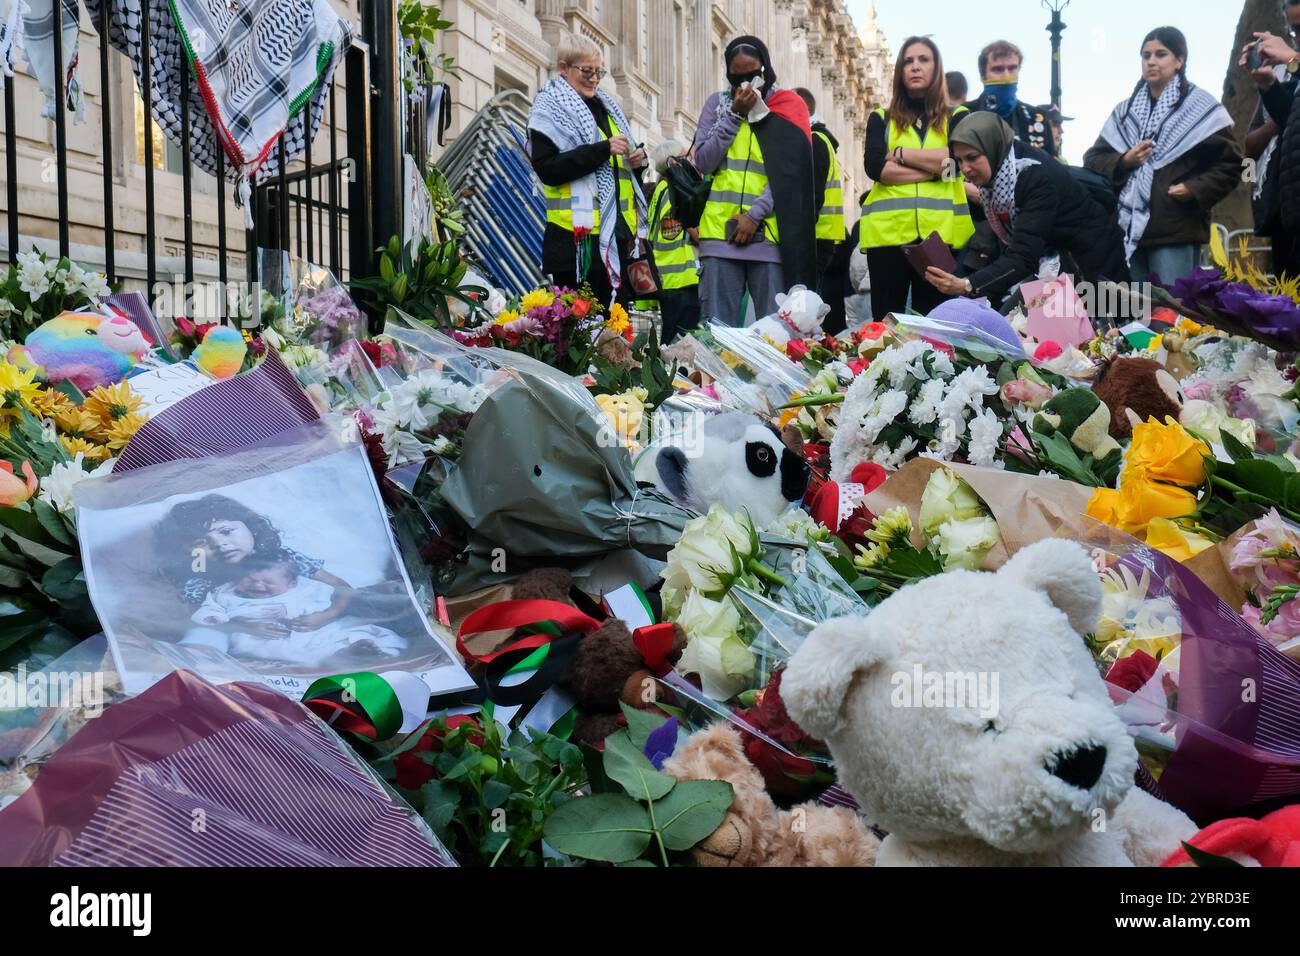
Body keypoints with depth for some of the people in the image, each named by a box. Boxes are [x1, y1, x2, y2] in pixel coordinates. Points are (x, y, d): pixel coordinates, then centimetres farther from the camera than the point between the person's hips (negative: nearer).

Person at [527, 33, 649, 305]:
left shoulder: (606, 106, 22)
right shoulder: (549, 109, -1)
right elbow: (547, 169, -14)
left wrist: (636, 160, 6)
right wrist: (603, 150, -18)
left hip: (618, 229, 7)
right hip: (577, 233, -7)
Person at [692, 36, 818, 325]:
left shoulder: (789, 106, 8)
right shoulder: (717, 103, 14)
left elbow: (789, 174, -1)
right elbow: (703, 163, 4)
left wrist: (755, 214, -11)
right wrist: (735, 114, -3)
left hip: (769, 234, -1)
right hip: (720, 231, 1)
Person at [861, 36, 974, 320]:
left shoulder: (957, 116, 16)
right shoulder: (881, 118, 16)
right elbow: (875, 167, -3)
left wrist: (900, 154, -2)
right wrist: (936, 169, -7)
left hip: (941, 232, 0)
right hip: (888, 231, 0)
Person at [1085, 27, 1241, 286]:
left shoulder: (1201, 107, 2)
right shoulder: (1125, 111, 17)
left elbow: (1230, 164, 1)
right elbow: (1093, 160, 14)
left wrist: (1194, 189, -14)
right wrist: (1123, 162, -5)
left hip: (1176, 229, -5)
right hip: (1128, 229, 5)